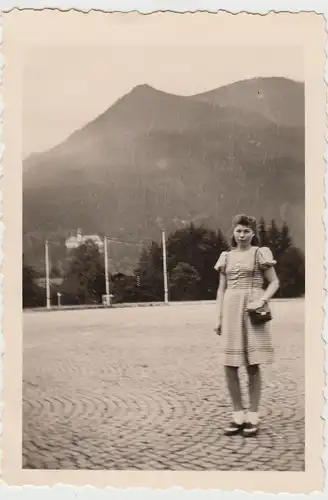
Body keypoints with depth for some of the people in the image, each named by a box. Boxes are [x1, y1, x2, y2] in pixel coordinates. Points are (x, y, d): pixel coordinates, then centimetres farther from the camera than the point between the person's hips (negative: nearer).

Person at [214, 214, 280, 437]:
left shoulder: (260, 253, 3)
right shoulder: (226, 256, 13)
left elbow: (275, 282, 2)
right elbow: (221, 289, 14)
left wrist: (262, 300, -15)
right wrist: (219, 317, 8)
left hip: (253, 310, -3)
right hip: (231, 310, 4)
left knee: (253, 365, -2)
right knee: (230, 365, -1)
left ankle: (253, 417, 8)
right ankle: (238, 415, 11)